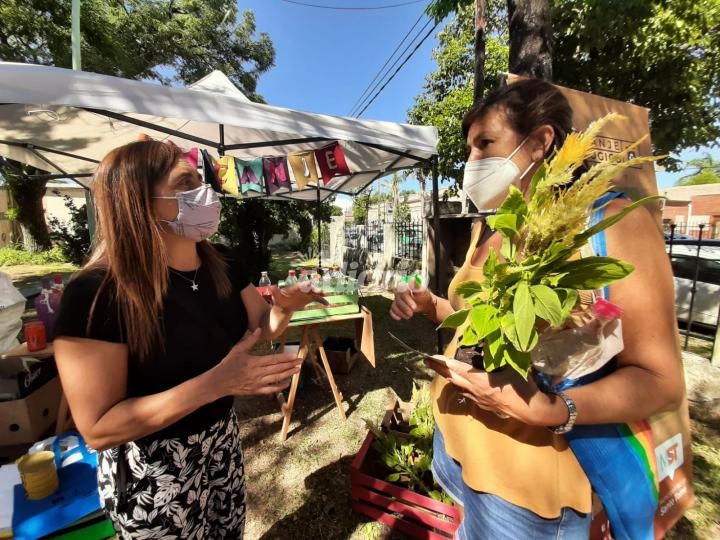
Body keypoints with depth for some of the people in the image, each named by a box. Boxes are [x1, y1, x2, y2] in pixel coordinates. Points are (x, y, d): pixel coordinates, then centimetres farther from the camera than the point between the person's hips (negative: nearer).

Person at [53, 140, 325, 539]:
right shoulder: (97, 293, -25)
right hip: (152, 469, -5)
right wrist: (215, 382, -35)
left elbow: (263, 326, 4)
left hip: (223, 439, 6)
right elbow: (98, 429, -24)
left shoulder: (222, 265, -7)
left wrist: (286, 306, -19)